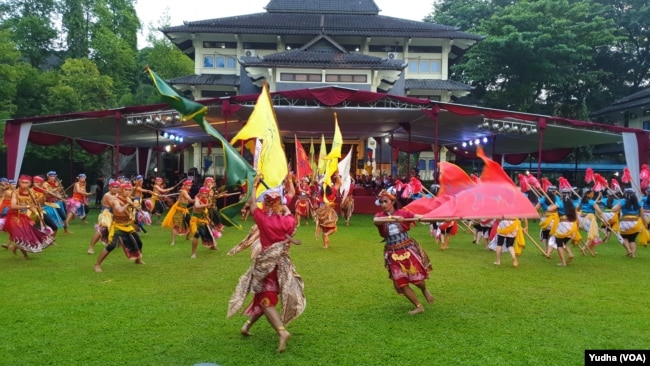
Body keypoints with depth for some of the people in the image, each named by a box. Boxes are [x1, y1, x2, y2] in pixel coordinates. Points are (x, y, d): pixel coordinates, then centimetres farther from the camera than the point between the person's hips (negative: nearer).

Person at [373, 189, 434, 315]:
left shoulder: (403, 212, -5)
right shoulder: (380, 216, -2)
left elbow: (419, 217, -16)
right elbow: (375, 221, -26)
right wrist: (392, 217, -39)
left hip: (408, 249, -2)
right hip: (393, 253, 2)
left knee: (416, 277, 0)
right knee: (401, 283, 1)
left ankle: (425, 290, 37)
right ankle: (418, 306, 18)